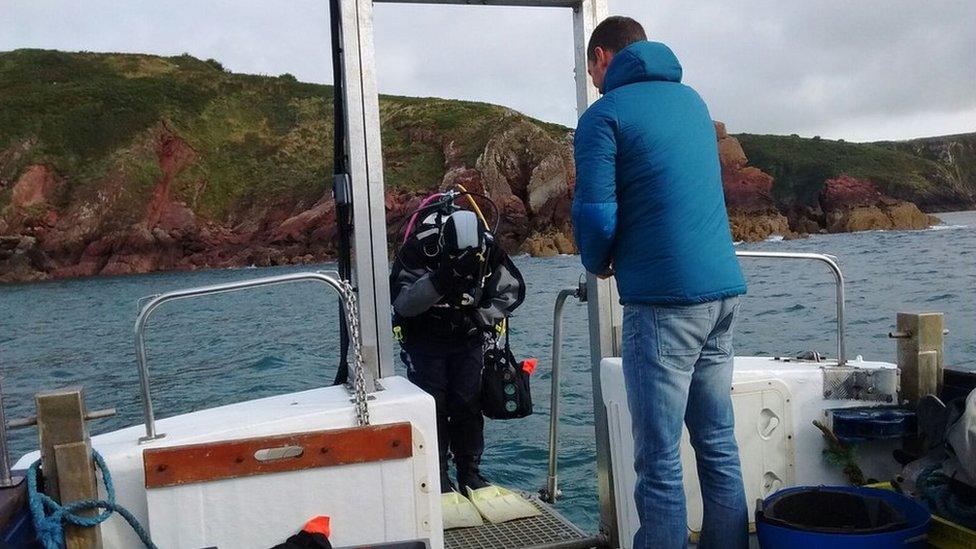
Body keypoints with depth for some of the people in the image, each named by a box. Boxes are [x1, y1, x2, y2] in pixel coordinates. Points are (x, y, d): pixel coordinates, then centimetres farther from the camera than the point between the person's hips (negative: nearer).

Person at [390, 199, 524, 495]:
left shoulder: (489, 248, -16)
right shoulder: (417, 248, -26)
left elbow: (511, 290, -1)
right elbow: (402, 302, -28)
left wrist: (481, 318, -15)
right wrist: (439, 280, -42)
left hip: (468, 339, 2)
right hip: (425, 340, -2)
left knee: (467, 404, -1)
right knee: (432, 406, -6)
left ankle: (470, 472, 11)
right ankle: (437, 475, 5)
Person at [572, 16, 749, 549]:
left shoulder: (605, 114, -5)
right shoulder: (692, 99, 18)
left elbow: (595, 216, -14)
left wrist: (599, 264, 7)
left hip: (663, 298, -8)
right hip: (724, 289, 8)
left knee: (659, 460, -1)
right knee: (718, 445, 14)